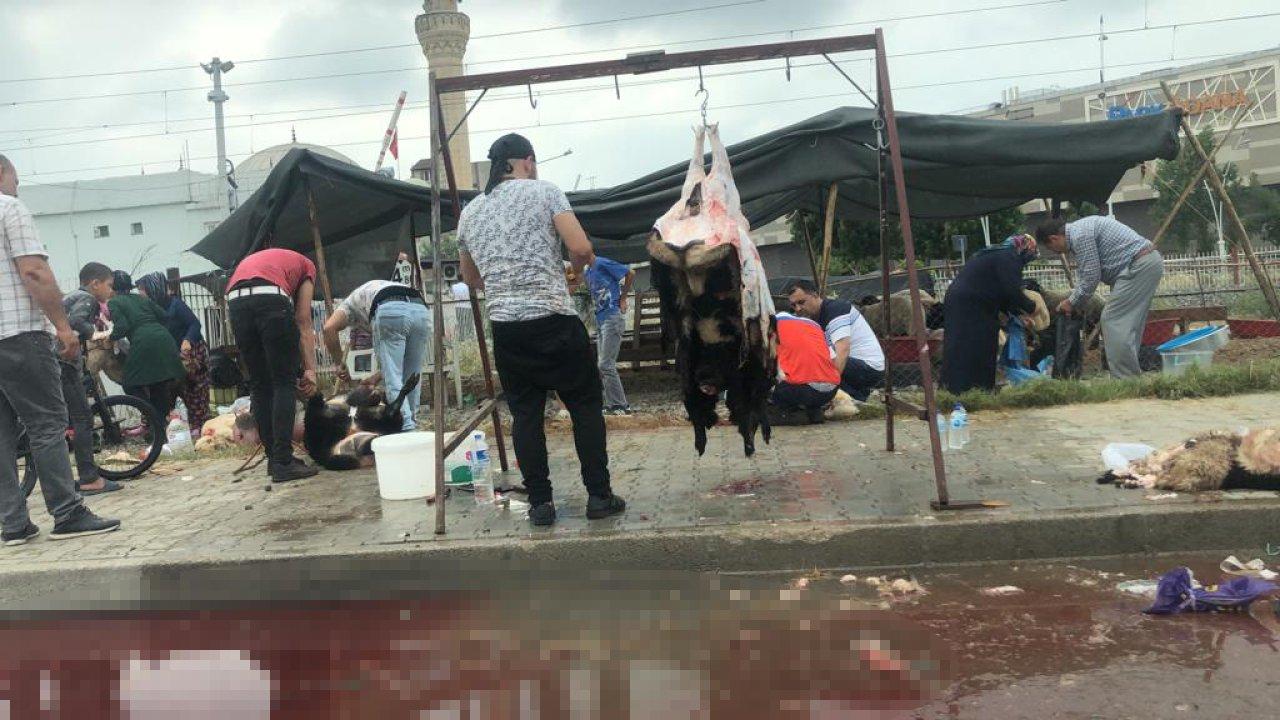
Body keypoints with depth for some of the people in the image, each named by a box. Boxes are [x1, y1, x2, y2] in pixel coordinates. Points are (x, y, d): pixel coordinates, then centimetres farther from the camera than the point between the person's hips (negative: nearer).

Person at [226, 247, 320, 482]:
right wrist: (310, 369, 15)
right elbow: (303, 323, 17)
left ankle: (274, 458, 17)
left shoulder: (252, 259, 41)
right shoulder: (305, 265, 28)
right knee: (284, 383, 2)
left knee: (259, 385, 14)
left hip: (235, 302, 5)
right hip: (272, 298, -5)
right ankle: (283, 462, -4)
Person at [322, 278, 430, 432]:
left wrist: (340, 363, 20)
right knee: (411, 379, 17)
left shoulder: (352, 300, 35)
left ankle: (406, 429, -5)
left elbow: (329, 328, 12)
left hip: (389, 311, -5)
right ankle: (411, 423, 21)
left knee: (393, 379, 2)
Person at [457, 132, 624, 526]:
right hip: (555, 320, -4)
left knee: (525, 413, 9)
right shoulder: (543, 191, 0)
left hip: (505, 326, 4)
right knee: (585, 405, 7)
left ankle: (540, 502, 8)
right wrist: (575, 268, 12)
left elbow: (470, 277, 26)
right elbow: (581, 248, -10)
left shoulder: (469, 213, 15)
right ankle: (599, 496, 8)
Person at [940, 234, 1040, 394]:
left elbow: (1002, 295, 25)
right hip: (970, 309, -10)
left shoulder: (998, 254, 24)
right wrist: (1031, 307, 0)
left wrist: (1019, 314, 20)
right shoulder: (1009, 258, -9)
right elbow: (1012, 291, -16)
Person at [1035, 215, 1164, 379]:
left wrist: (1072, 302, -2)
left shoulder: (1079, 235, -14)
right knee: (1128, 323, 12)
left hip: (1139, 265, -11)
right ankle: (1131, 375, 15)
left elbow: (1091, 277, -14)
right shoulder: (1080, 229, 19)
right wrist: (1072, 300, 19)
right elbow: (1084, 272, 25)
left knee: (1113, 321, -10)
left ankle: (1126, 380, -10)